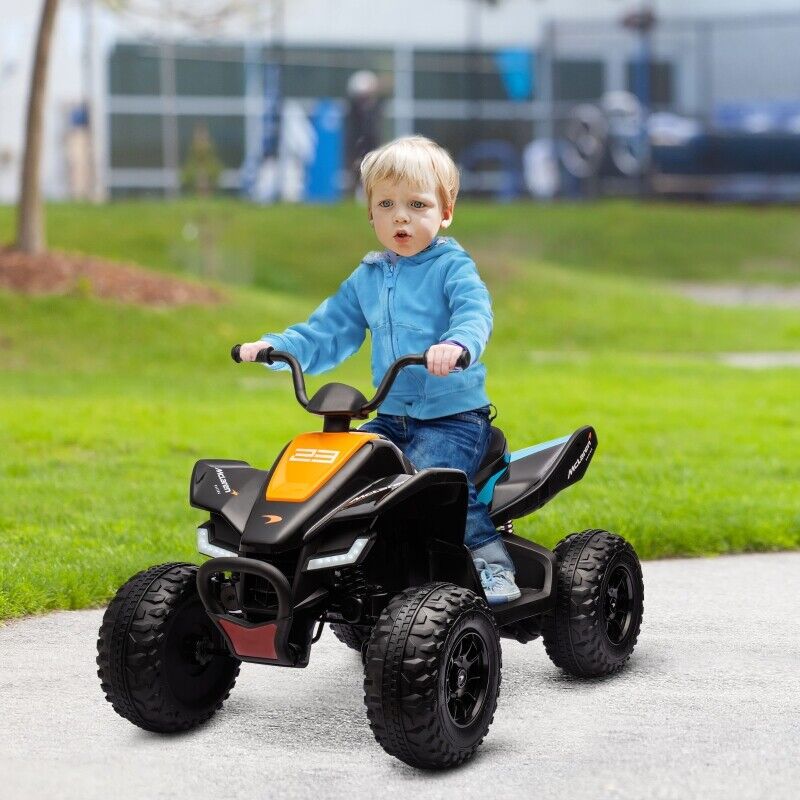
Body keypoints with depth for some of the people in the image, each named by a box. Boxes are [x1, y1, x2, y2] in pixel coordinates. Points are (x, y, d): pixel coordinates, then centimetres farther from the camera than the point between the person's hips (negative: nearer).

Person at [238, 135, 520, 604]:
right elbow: (326, 335, 18)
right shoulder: (366, 280, 14)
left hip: (454, 416, -6)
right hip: (392, 418, 7)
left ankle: (492, 561, -19)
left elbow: (475, 313, -24)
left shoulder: (452, 267, -5)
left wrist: (457, 344, -46)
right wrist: (276, 347, 2)